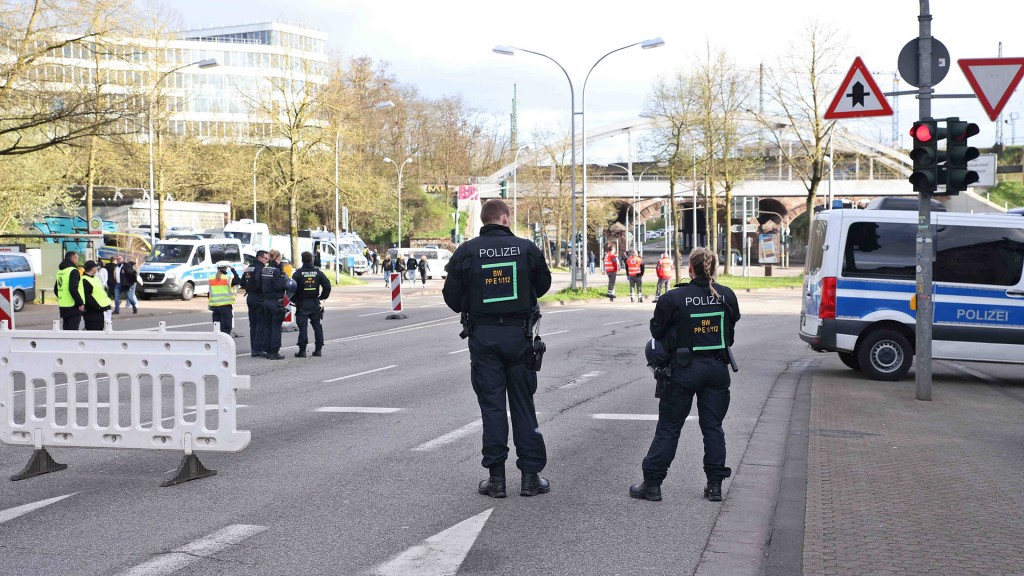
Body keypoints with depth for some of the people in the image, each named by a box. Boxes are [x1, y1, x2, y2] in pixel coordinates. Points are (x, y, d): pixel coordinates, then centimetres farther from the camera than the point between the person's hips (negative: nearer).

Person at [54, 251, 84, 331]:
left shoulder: (60, 272, 15)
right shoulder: (73, 271, -12)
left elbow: (56, 289, 20)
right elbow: (73, 289, -22)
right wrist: (80, 303, -17)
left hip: (63, 306, 9)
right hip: (73, 306, -9)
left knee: (66, 329, 15)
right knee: (73, 330, -7)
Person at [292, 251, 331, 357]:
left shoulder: (298, 273, -7)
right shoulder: (318, 272, 2)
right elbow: (327, 286, -1)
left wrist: (294, 300, 2)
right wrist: (322, 297, 9)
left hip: (302, 304, -3)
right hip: (315, 303, 3)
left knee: (302, 327, -2)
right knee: (317, 326, 11)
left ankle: (302, 351, -5)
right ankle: (318, 349, 12)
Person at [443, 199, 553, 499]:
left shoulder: (466, 252, -4)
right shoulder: (526, 248, -2)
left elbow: (452, 297, -1)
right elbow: (543, 285, 12)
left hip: (483, 336, 0)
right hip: (519, 334, 0)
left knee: (491, 405, 5)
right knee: (523, 404, 9)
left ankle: (496, 477, 6)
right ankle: (530, 475, 12)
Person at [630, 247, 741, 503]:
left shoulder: (674, 298, -13)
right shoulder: (727, 296, -2)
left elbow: (657, 331, -4)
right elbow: (733, 324, 11)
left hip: (685, 369, -3)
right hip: (717, 368, 3)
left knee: (668, 426, 5)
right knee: (713, 426, 12)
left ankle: (652, 484, 8)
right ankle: (715, 484, 12)